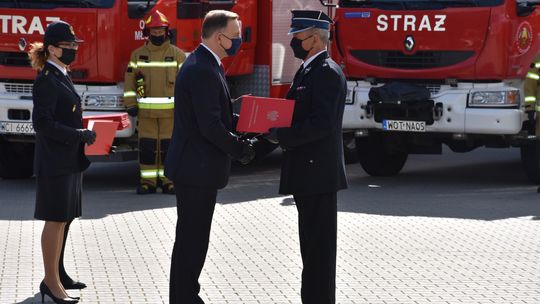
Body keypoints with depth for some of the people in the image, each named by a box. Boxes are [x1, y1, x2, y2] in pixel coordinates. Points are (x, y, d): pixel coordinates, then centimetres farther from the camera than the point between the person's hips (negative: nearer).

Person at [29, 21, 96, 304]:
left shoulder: (62, 77, 14)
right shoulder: (46, 80, -15)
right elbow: (42, 122, -22)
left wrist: (85, 135, 10)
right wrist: (81, 135, -21)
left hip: (69, 160, 9)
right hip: (55, 161, -9)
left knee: (64, 218, 14)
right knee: (56, 219, -6)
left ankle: (57, 273, 23)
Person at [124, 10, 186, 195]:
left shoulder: (177, 54, 3)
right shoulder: (138, 54, 7)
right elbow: (130, 81, 7)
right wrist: (130, 104, 0)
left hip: (170, 110, -1)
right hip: (146, 110, 1)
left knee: (168, 146, 1)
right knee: (146, 146, 1)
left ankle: (168, 180, 9)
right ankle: (148, 181, 7)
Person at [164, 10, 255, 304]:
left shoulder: (201, 64, 12)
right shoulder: (204, 71, -21)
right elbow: (210, 126, -24)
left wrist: (238, 140, 6)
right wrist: (239, 150, -10)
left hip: (193, 166, 11)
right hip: (197, 169, -11)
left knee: (192, 238, 17)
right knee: (192, 239, -4)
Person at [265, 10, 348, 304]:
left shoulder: (327, 73, -14)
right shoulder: (306, 71, 17)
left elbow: (322, 123, -23)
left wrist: (280, 136, -18)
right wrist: (276, 130, 7)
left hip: (319, 172, -10)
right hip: (307, 171, 10)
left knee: (319, 244, -7)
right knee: (312, 243, 14)